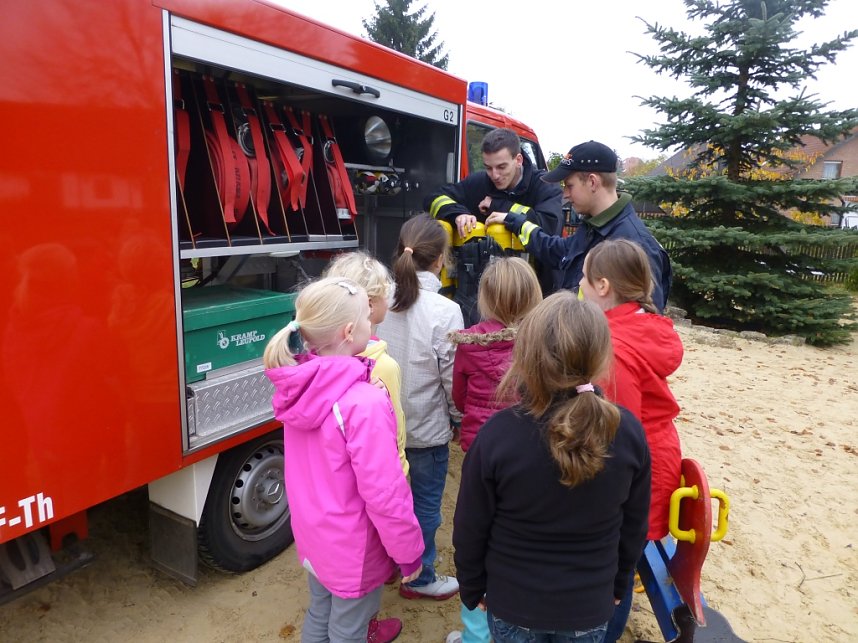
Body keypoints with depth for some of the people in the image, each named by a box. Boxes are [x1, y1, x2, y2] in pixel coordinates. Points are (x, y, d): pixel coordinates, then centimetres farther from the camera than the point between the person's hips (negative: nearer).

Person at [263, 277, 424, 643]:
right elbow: (384, 492, -26)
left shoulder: (300, 386, -10)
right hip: (352, 546, -7)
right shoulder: (365, 403, -33)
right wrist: (409, 550, -14)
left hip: (312, 532, 7)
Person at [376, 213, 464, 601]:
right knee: (426, 504, 15)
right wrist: (462, 418, 3)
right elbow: (453, 379, -15)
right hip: (427, 426, -5)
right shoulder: (444, 311, -22)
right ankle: (419, 578, 33)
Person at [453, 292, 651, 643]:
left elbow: (470, 530, -14)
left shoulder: (497, 434, -26)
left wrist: (472, 589, 4)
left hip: (511, 602, -1)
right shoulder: (628, 432, -19)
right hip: (591, 606, 2)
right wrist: (617, 585, 13)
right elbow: (633, 527, -4)